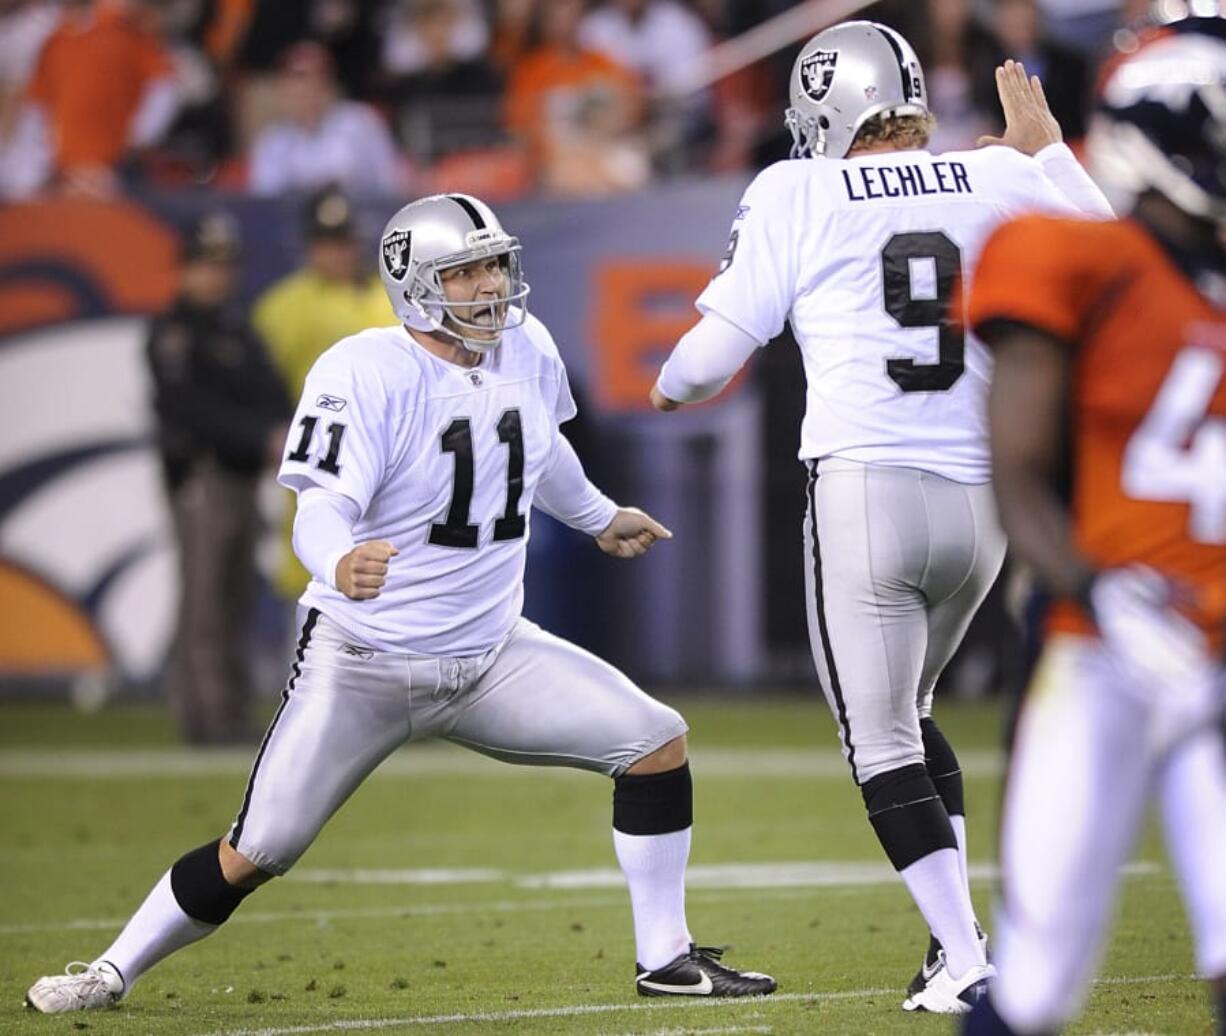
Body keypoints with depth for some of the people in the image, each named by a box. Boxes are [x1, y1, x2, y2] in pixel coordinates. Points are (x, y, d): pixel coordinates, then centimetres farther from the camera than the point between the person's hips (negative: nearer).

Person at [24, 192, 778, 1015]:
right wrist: (340, 563, -52)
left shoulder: (527, 350, 0)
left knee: (656, 741, -6)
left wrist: (600, 518, 40)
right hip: (362, 663, -5)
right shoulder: (367, 374, -20)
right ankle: (113, 972, 16)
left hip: (490, 654, 6)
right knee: (257, 855, -4)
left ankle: (666, 959, 5)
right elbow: (321, 507, -29)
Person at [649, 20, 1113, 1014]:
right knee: (910, 711, 25)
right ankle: (959, 933, 19)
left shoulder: (798, 195, -3)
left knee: (880, 741, 5)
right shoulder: (999, 182, 5)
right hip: (981, 495, 4)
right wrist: (1046, 150, 30)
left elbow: (717, 350, 0)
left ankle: (965, 958, -4)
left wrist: (671, 388, 23)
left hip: (866, 492, -4)